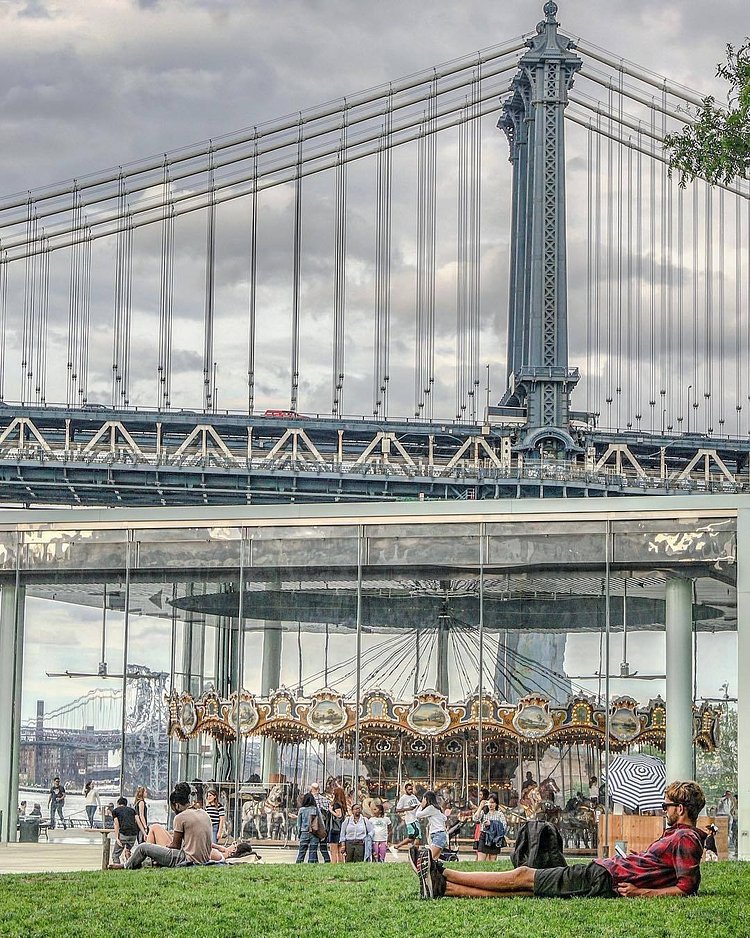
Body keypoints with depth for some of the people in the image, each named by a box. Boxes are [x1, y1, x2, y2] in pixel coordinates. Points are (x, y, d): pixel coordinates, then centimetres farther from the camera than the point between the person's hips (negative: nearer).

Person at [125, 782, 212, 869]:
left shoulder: (181, 817, -11)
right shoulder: (205, 814, 10)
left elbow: (175, 845, -5)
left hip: (188, 859, -8)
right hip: (204, 859, 8)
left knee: (143, 848, 2)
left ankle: (127, 867, 25)